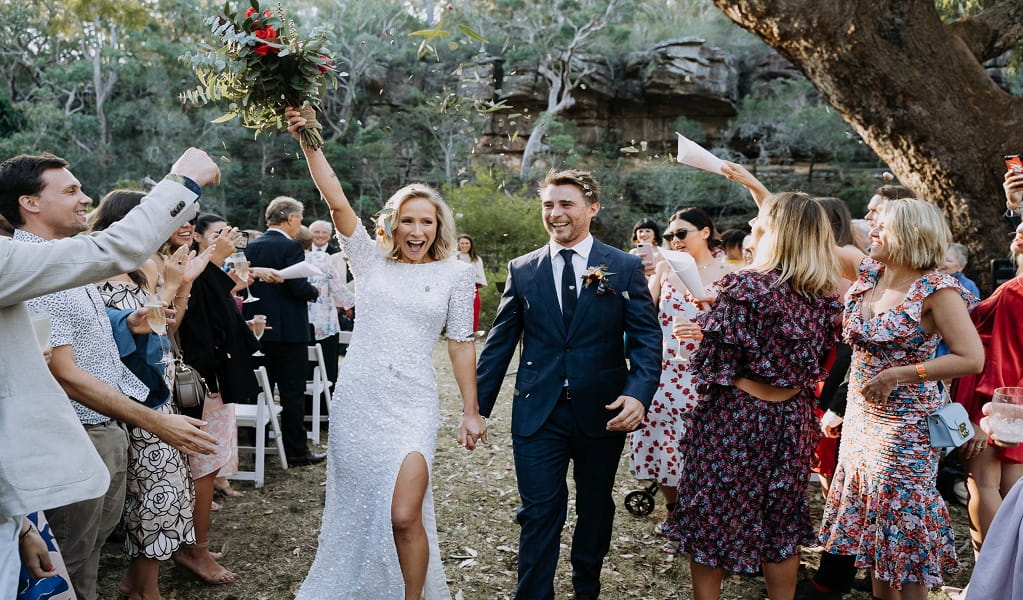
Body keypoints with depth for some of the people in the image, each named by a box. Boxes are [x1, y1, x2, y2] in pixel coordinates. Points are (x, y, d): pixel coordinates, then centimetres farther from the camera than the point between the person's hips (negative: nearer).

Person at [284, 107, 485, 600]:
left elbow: (461, 343, 3)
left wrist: (471, 411, 2)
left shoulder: (455, 273, 2)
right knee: (355, 508, 13)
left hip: (411, 407, -2)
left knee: (404, 517, -12)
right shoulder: (371, 260, 6)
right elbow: (336, 201, -2)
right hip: (355, 401, 3)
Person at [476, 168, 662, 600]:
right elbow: (500, 342, 4)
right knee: (539, 513, 1)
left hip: (603, 412, 1)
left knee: (596, 508, 19)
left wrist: (639, 394, -22)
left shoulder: (626, 268, -2)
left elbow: (646, 337, -5)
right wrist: (478, 407, 0)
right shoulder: (522, 270, 3)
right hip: (538, 413, 0)